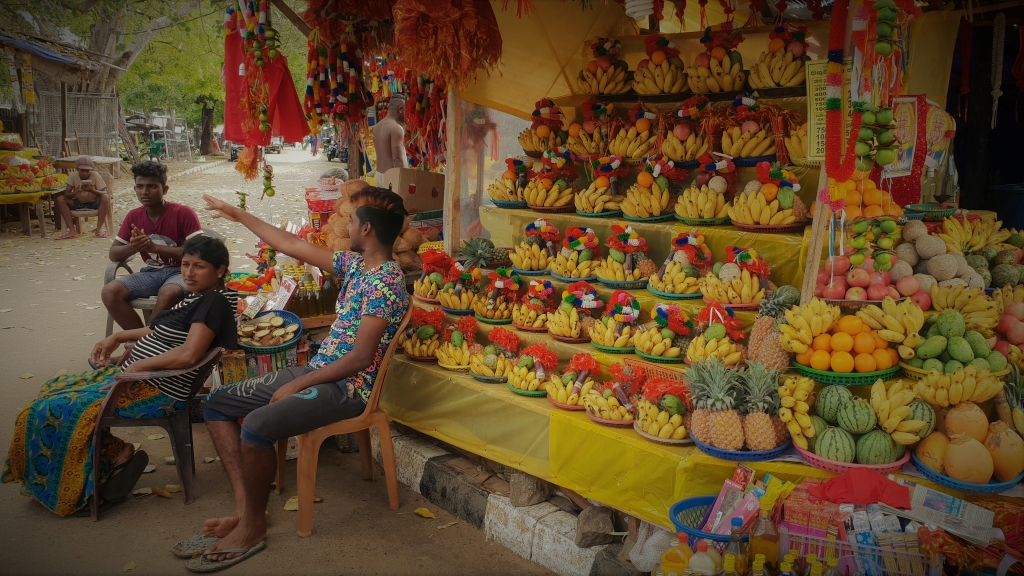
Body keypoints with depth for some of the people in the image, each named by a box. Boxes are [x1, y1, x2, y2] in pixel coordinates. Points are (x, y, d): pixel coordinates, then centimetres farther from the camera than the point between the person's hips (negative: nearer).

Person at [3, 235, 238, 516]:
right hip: (135, 376, 11)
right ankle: (116, 455, 8)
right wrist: (118, 337, 15)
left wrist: (139, 365, -21)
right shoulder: (198, 296, 11)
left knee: (58, 409, -10)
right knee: (54, 389, 17)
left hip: (159, 391, -11)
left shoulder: (214, 301, -20)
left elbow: (189, 354, -31)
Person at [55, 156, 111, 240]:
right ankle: (72, 230, -26)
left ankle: (99, 229, -29)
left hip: (94, 204, -2)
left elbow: (104, 194, -18)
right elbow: (66, 194, -10)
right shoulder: (72, 176, -8)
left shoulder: (96, 175, -13)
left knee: (105, 198, -32)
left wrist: (92, 190, -37)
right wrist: (75, 192, -32)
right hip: (78, 204, 2)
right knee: (60, 199, -21)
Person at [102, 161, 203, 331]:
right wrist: (133, 247, -18)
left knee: (168, 293, -38)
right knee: (110, 292, -19)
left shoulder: (184, 213, -11)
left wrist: (155, 247, -23)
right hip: (151, 273, 5)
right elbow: (113, 254, 7)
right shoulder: (133, 217, 5)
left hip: (180, 272, -5)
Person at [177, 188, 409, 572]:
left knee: (257, 425, -31)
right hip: (319, 370, 10)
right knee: (217, 404, 7)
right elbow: (293, 247, 17)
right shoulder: (357, 263, 8)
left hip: (348, 387, -10)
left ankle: (253, 527, -8)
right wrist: (238, 215, 23)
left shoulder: (385, 283, -20)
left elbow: (360, 359, -24)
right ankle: (244, 508, 2)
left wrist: (297, 386, -18)